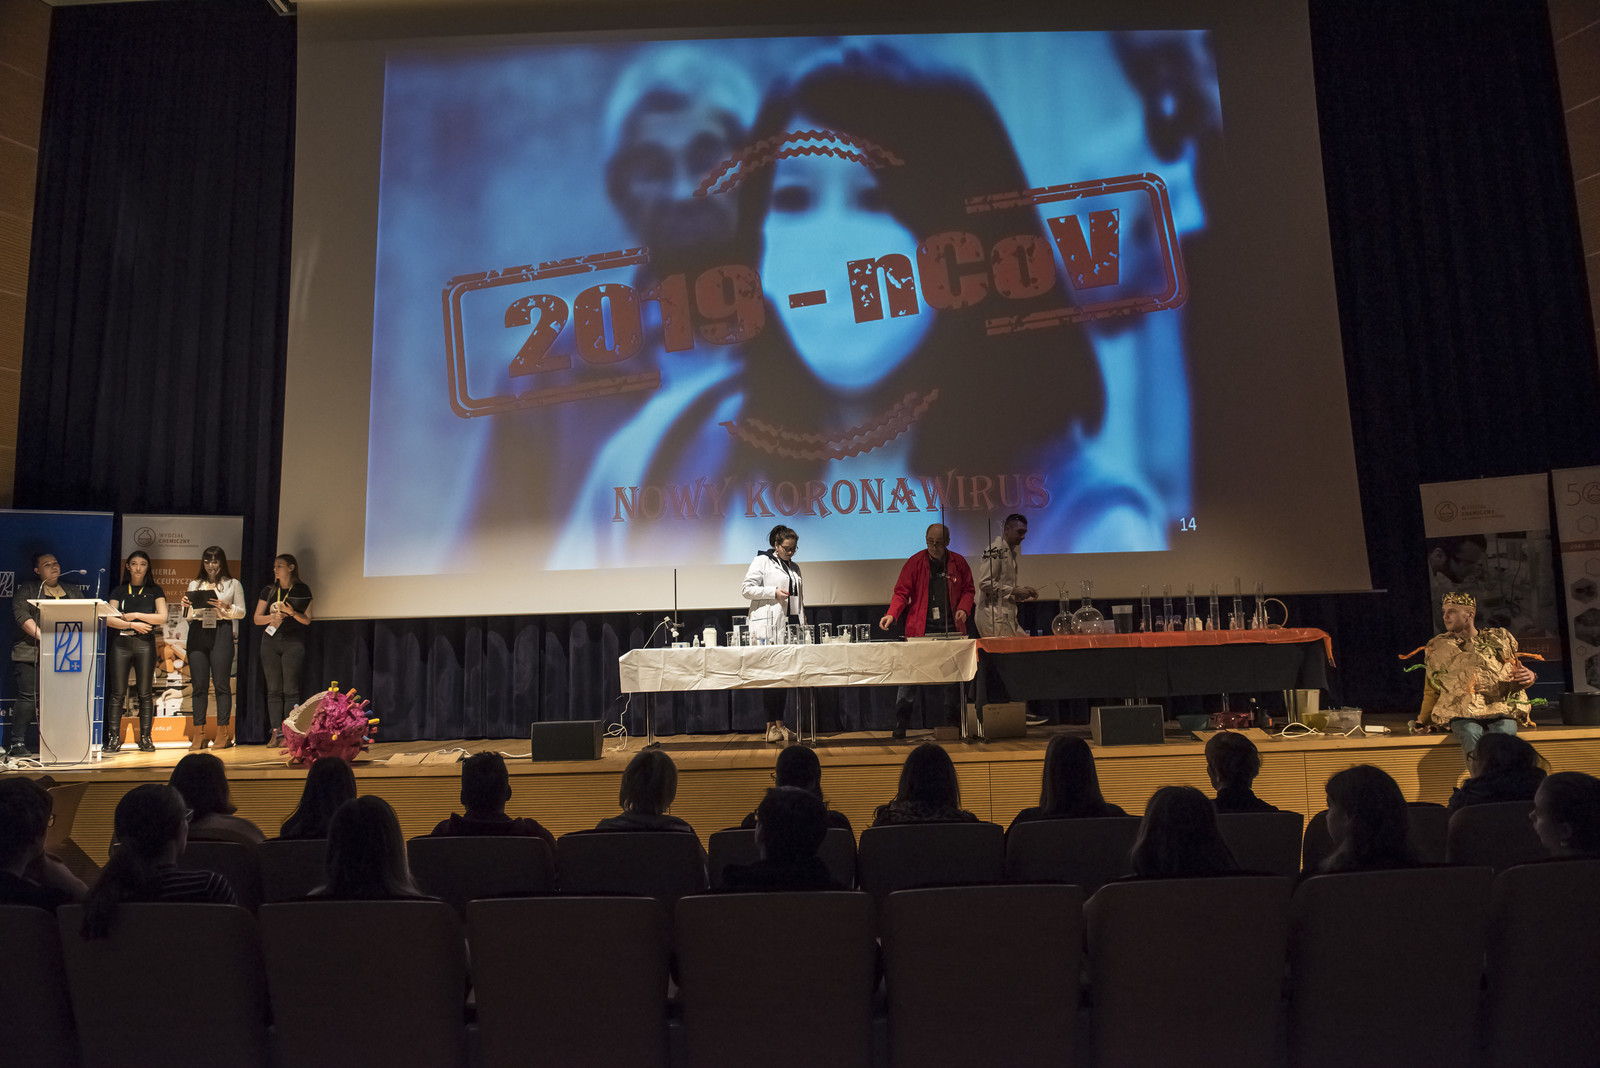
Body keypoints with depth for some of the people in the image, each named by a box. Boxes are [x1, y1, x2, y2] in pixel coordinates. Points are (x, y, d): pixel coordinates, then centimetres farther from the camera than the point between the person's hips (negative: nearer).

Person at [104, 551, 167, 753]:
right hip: (120, 643, 1)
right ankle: (113, 738, 2)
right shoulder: (119, 590, 12)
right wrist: (132, 624, -10)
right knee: (117, 692, -2)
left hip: (145, 643, -1)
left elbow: (162, 617, -1)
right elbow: (108, 619, 1)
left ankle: (145, 738, 2)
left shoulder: (154, 591, 11)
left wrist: (136, 615, -6)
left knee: (145, 693, -1)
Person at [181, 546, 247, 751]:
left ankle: (223, 733, -1)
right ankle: (198, 735, 5)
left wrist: (225, 607, -12)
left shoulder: (233, 584, 9)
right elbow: (188, 616, 17)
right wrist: (186, 606, -3)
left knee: (221, 684, -4)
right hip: (197, 633, 3)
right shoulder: (195, 584, 17)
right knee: (199, 685, 1)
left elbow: (241, 612, 6)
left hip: (221, 632, -3)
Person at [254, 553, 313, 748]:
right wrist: (272, 617, -9)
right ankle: (276, 732, 3)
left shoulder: (302, 590, 4)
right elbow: (257, 619, 10)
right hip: (270, 642, 3)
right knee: (273, 689, 2)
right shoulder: (269, 591, 12)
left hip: (293, 642, -3)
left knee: (290, 689, -6)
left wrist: (292, 613, -16)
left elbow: (307, 620, 2)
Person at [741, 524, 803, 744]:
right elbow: (746, 589, -4)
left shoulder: (794, 567, 22)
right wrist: (773, 592, -13)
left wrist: (803, 622, 16)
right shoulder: (762, 561, 2)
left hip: (790, 625, 7)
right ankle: (772, 726, -5)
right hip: (769, 627, -7)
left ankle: (779, 724, 12)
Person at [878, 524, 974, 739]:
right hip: (921, 628, -2)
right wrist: (891, 614, -15)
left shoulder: (958, 562, 8)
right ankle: (900, 725, 4)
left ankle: (952, 723, 17)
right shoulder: (915, 563, 2)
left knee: (951, 677, 5)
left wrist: (963, 609, -4)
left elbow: (968, 590, 15)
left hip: (950, 628, 2)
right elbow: (901, 592, 0)